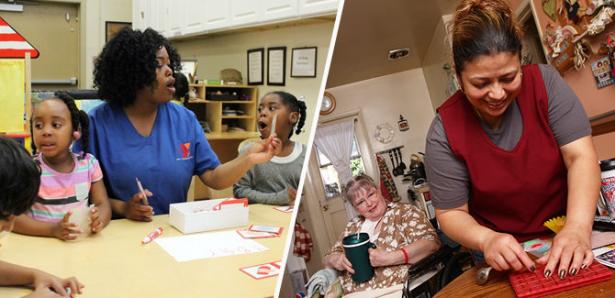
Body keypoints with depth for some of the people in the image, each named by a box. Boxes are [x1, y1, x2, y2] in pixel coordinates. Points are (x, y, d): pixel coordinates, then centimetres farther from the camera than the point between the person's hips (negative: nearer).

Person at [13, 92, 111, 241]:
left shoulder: (89, 163, 2)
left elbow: (103, 204, 3)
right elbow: (13, 217, -11)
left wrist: (98, 220, -21)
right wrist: (53, 229, -27)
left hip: (83, 240, 1)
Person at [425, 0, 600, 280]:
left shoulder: (544, 82, -9)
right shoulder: (445, 131, -13)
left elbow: (580, 156, -13)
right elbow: (451, 212, -8)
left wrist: (578, 228, -28)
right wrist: (487, 240, -28)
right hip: (506, 254, -2)